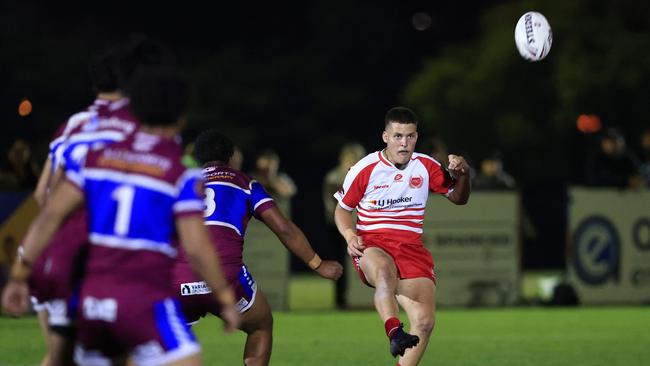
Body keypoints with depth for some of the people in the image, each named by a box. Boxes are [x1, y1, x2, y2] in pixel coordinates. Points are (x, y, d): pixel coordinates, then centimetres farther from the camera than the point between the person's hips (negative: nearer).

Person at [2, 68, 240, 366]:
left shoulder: (97, 158, 8)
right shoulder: (182, 176, -5)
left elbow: (50, 216, 4)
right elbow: (197, 248, -11)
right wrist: (226, 299, 1)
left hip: (94, 298, 6)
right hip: (145, 301, -6)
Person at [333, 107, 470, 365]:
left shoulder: (425, 166, 7)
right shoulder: (365, 169, 0)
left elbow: (459, 198, 17)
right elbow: (342, 209, 12)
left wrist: (463, 174, -4)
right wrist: (350, 235, -9)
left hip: (411, 247, 3)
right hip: (372, 246, -3)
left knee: (425, 322, -15)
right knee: (384, 270, -43)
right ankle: (394, 332, -58)